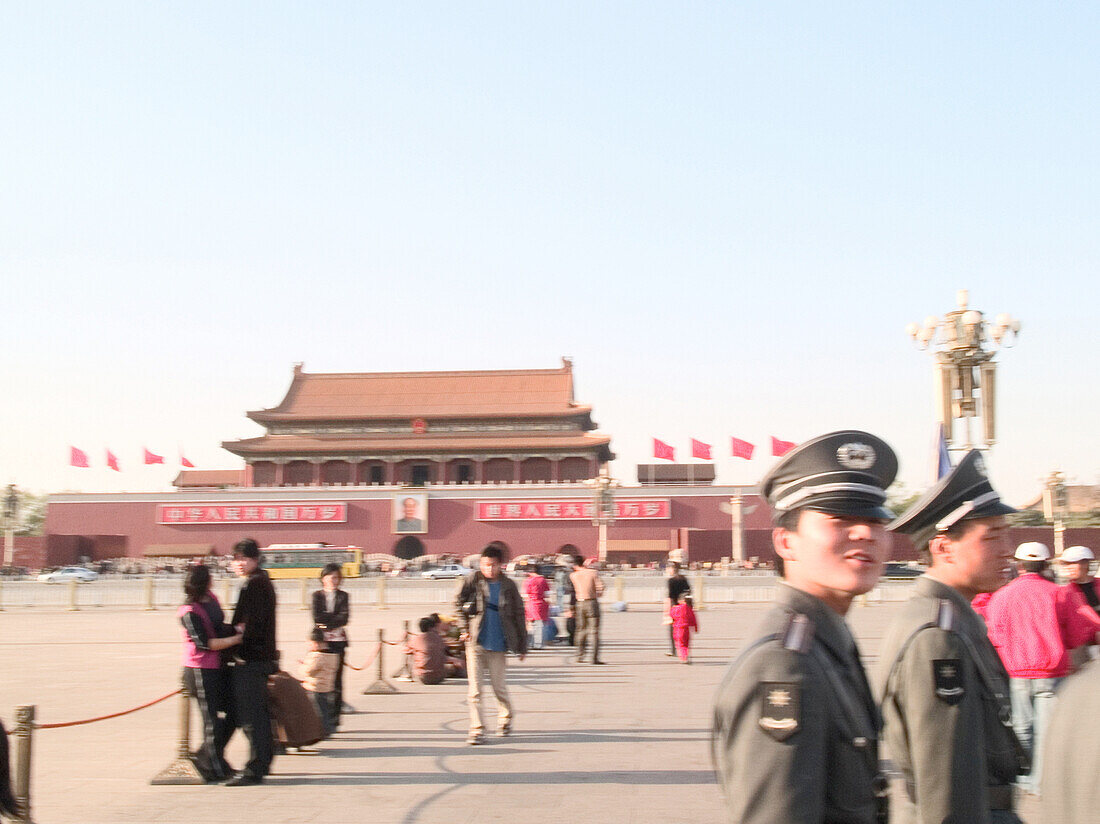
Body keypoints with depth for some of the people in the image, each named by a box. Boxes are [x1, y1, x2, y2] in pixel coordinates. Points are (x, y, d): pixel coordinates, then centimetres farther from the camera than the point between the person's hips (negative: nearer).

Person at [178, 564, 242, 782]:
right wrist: (236, 638, -17)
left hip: (218, 666, 9)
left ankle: (205, 756, 25)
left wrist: (234, 629, 4)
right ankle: (215, 769, 12)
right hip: (201, 670, -9)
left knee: (233, 711, 12)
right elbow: (205, 643, -20)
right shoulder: (189, 611, -17)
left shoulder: (211, 598, 8)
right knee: (212, 721, -1)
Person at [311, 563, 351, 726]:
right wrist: (336, 618, -6)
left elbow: (344, 618, -3)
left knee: (337, 678, -2)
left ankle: (335, 717, 2)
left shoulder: (343, 596, 11)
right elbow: (317, 618, -4)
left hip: (338, 641, 0)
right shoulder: (317, 595, 10)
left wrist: (327, 623, -10)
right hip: (322, 641, 0)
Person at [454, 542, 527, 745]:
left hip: (498, 644, 0)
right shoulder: (473, 580, -2)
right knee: (475, 688, -4)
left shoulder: (508, 586, 0)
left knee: (499, 686, 7)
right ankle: (477, 730, 2)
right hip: (475, 642, 0)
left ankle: (506, 718, 35)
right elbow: (458, 601, 11)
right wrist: (464, 627, 3)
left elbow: (518, 615, 7)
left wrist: (522, 646, 9)